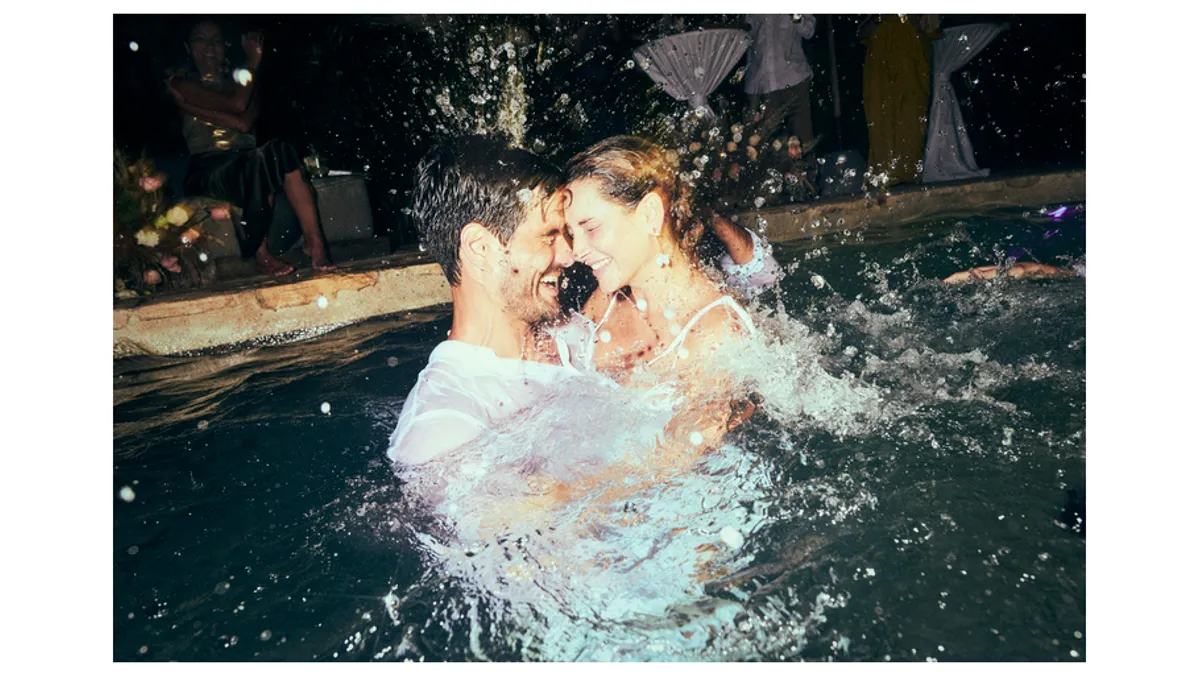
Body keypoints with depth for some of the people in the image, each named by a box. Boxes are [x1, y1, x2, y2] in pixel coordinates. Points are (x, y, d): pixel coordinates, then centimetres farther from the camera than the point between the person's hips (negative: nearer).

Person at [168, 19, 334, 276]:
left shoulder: (235, 82, 25)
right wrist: (252, 63, 1)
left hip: (246, 166, 4)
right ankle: (261, 252, -27)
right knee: (261, 160, -35)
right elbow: (237, 105, -9)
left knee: (281, 151, -30)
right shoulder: (181, 85, 9)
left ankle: (314, 241, -39)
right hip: (207, 171, -4)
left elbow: (249, 118, 2)